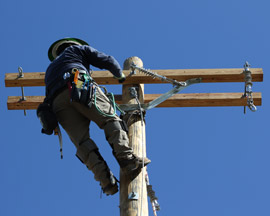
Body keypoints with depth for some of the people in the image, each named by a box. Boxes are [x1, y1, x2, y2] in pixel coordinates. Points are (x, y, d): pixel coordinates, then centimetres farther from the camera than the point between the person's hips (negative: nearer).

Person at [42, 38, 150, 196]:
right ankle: (128, 159, -30)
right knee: (111, 119, -7)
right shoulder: (78, 49, 32)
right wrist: (120, 76, 39)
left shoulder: (50, 69, 45)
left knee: (81, 141, -7)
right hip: (81, 87, -4)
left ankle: (106, 179, -26)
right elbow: (107, 61, 21)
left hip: (57, 103, 4)